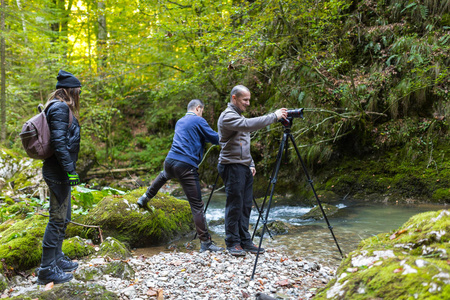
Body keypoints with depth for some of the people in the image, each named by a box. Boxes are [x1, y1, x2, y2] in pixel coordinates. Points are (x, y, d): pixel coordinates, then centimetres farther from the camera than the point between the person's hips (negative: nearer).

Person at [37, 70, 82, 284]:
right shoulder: (60, 108, -16)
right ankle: (47, 269, 4)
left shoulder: (59, 107, 16)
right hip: (58, 172, -10)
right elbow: (59, 142, -24)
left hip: (58, 172, 10)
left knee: (63, 218, 19)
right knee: (58, 219, -4)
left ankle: (57, 259, 31)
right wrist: (70, 170, -24)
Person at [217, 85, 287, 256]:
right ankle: (232, 243, 3)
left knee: (246, 206, 9)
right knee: (234, 206, -5)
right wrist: (274, 116, -26)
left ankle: (245, 241, 15)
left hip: (245, 167, 9)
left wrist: (251, 164, 18)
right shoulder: (227, 116, -12)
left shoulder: (239, 115, 20)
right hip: (232, 167, -9)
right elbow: (249, 125, -29)